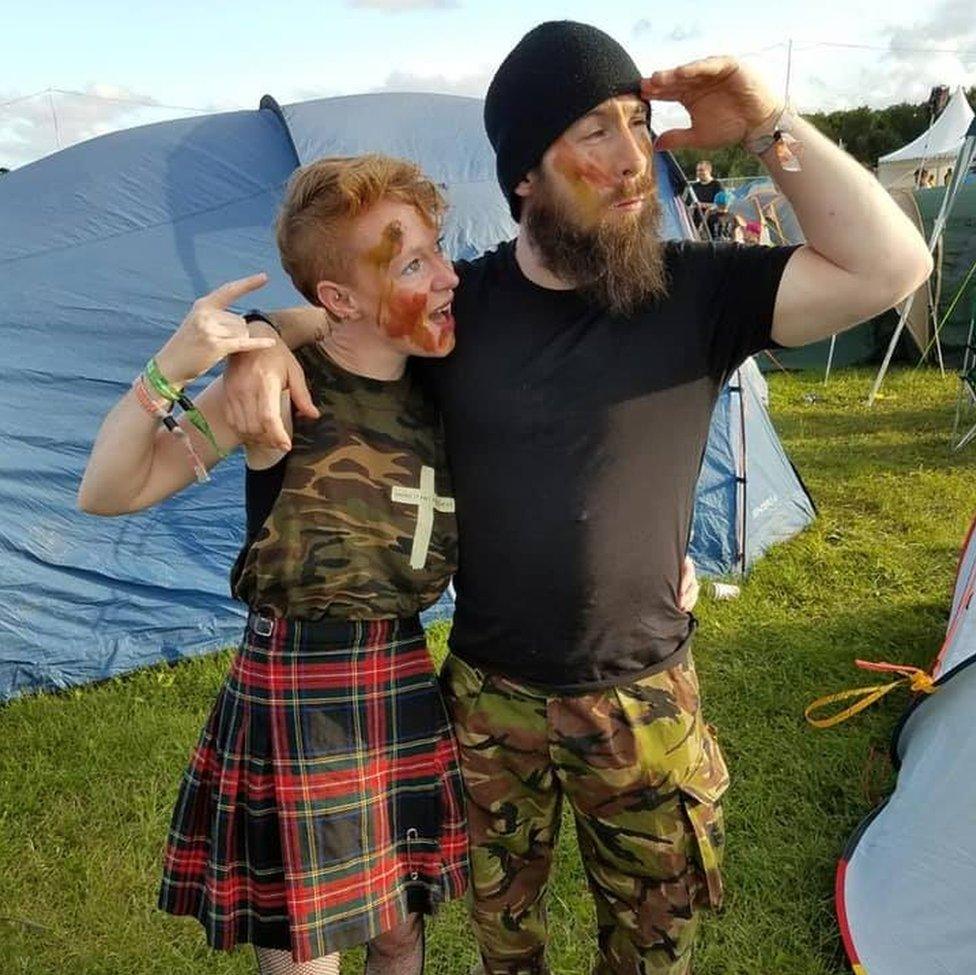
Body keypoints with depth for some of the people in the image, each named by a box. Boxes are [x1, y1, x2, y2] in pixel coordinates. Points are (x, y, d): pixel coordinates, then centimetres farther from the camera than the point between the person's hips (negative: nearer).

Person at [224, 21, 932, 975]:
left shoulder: (696, 289, -10)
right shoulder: (457, 303, -8)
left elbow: (890, 267, -16)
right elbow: (311, 316, 6)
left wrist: (769, 128, -20)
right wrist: (260, 347, -17)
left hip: (643, 704, 0)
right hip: (489, 695, 1)